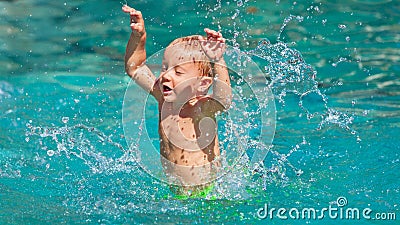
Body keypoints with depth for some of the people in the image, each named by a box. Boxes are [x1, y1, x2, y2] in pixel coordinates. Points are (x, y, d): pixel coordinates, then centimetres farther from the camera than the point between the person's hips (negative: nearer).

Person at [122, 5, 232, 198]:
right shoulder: (165, 98, -4)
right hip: (174, 189, 6)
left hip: (207, 192, -6)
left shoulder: (202, 108, -22)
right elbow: (134, 68, 5)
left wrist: (218, 62, -58)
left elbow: (223, 98, -46)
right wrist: (138, 36, -9)